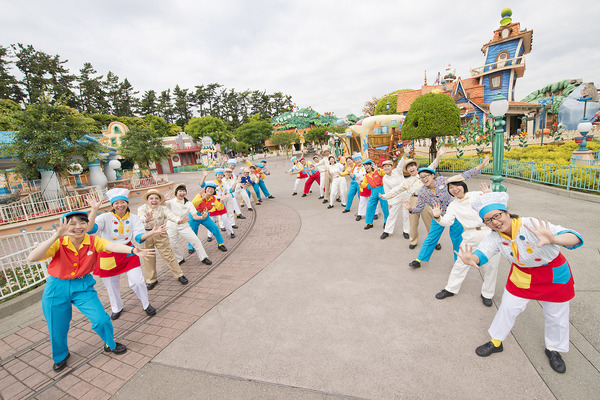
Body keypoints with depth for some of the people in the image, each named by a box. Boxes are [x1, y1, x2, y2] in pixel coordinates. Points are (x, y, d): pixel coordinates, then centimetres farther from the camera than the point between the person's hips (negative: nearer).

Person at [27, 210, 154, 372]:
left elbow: (112, 246, -36)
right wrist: (56, 236, -43)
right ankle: (61, 356, 46)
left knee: (101, 319, -6)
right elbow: (32, 258, -33)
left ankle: (110, 345, 24)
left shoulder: (93, 241, -16)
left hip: (83, 286, 0)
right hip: (57, 288, 0)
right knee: (57, 329, 13)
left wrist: (132, 249, -56)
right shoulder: (59, 243, -18)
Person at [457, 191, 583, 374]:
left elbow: (575, 238, -41)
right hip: (522, 275, 3)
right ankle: (496, 342, 30)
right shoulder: (495, 236, -19)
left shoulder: (533, 226, -34)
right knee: (508, 308, 9)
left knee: (556, 315, 14)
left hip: (554, 275, -3)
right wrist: (471, 259, -54)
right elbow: (482, 252, -29)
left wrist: (553, 240, -65)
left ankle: (553, 349, 43)